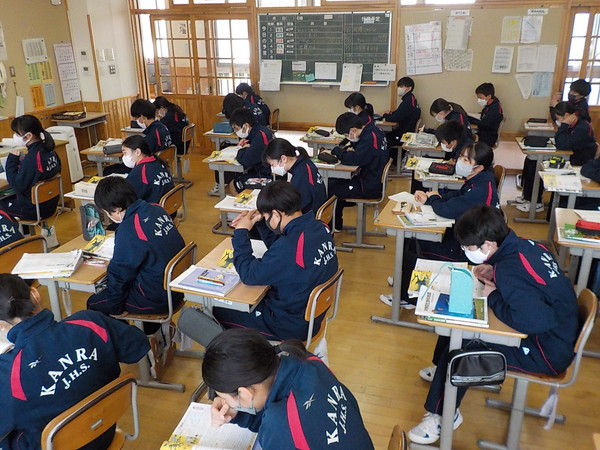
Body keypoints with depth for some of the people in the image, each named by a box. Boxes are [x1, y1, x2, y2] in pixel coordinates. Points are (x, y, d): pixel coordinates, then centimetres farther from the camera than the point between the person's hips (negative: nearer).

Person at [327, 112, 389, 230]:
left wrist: (336, 150, -14)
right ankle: (336, 224, 23)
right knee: (335, 183, 16)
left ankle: (335, 225, 12)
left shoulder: (370, 138, -24)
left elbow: (353, 159, -30)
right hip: (374, 180, 10)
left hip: (369, 187, -10)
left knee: (330, 188, -5)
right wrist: (351, 150, -2)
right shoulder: (373, 131, 5)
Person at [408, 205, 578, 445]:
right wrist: (495, 275, -3)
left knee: (462, 343, -15)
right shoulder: (526, 245, -5)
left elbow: (537, 321, -38)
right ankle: (443, 369, 35)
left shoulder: (510, 270, -31)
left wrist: (494, 297, -22)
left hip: (548, 352, -9)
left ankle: (443, 415, 3)